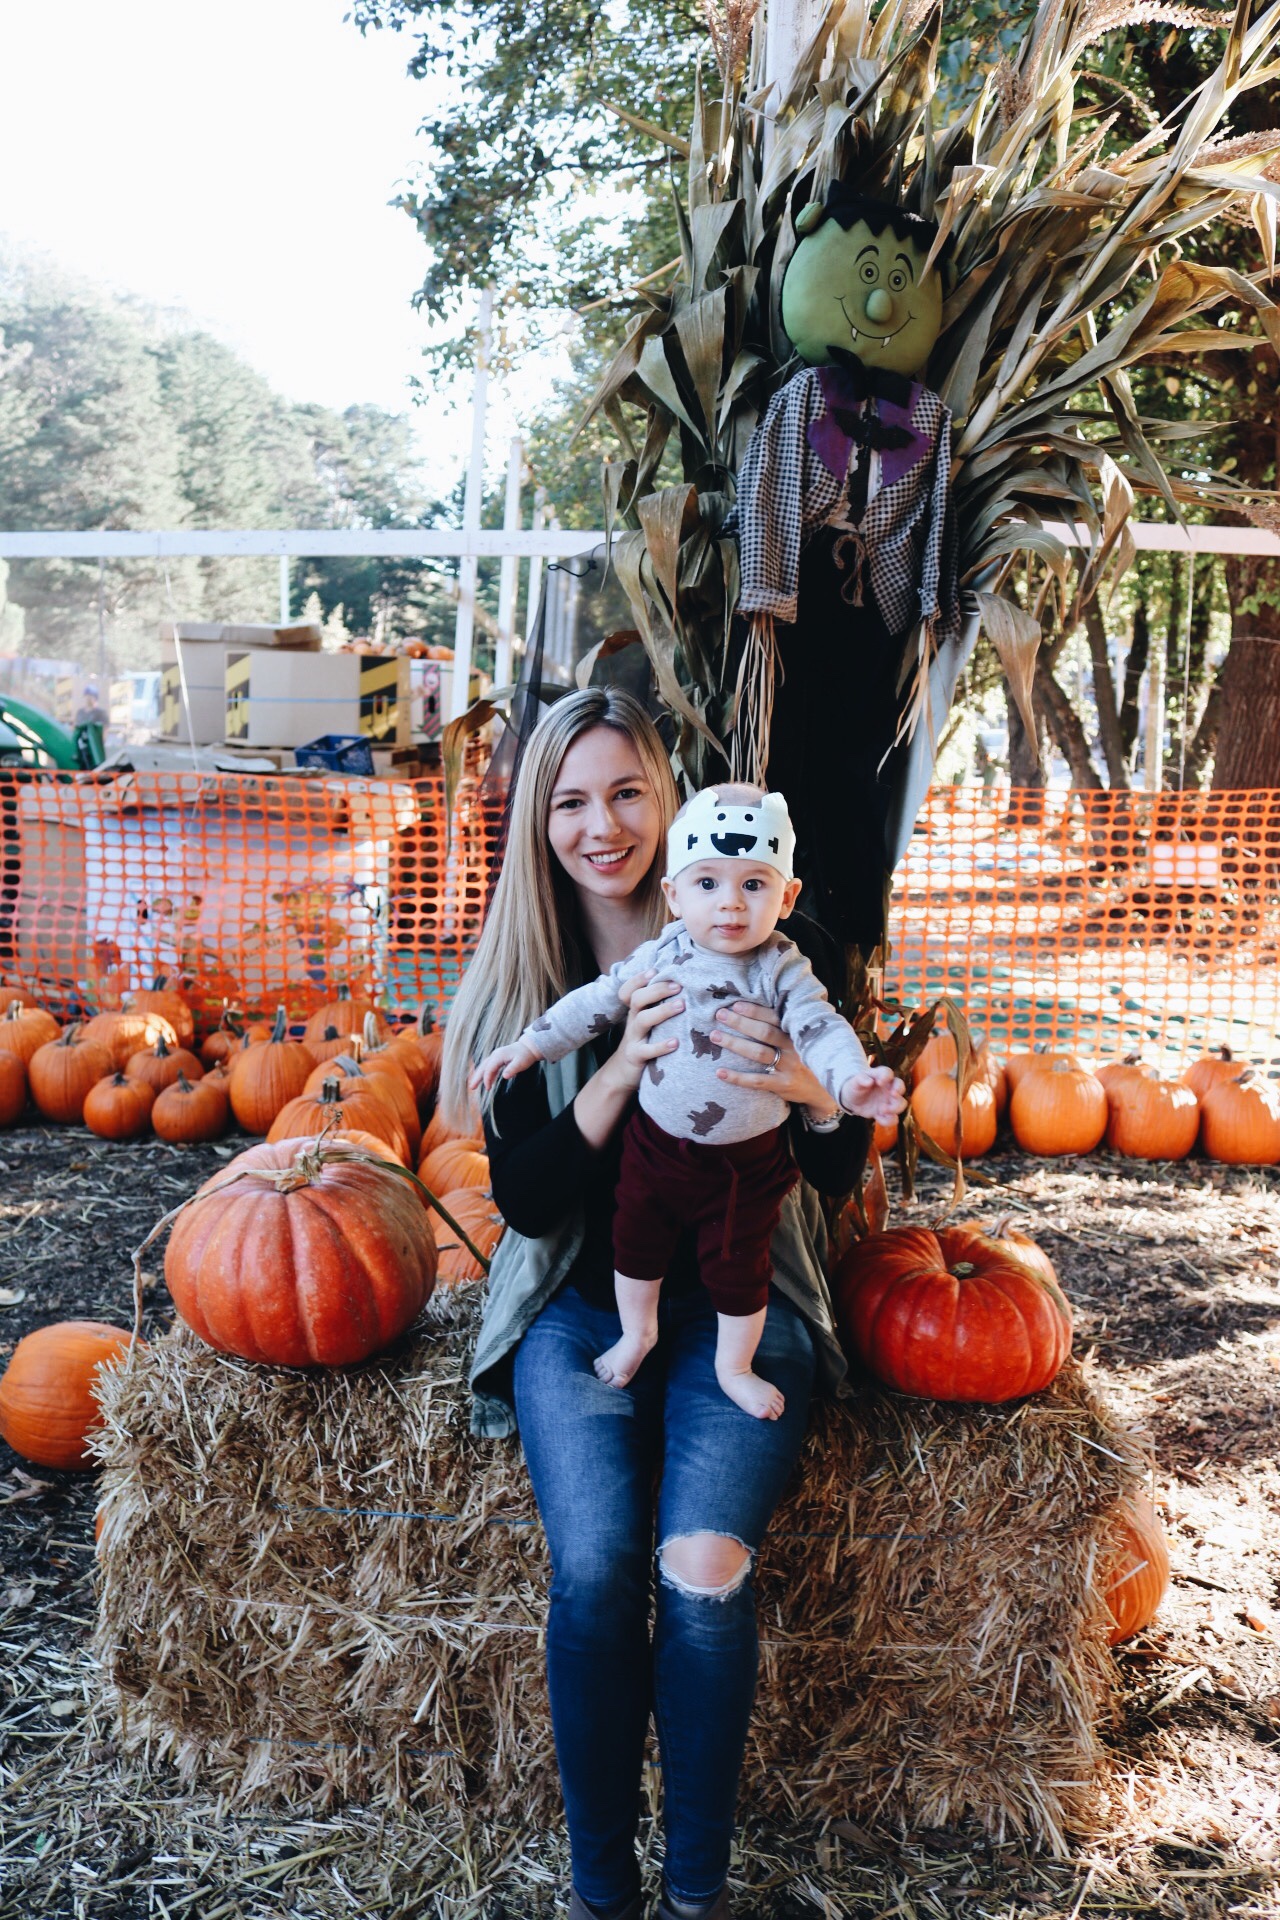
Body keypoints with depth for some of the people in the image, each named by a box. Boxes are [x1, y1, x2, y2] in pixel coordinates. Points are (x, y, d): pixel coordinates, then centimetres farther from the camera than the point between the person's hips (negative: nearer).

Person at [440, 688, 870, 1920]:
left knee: (703, 1571, -22)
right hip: (580, 1299, 1)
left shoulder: (770, 945, -3)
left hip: (738, 1297, -1)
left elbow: (840, 1175, -1)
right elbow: (525, 1198, -6)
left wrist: (808, 1089, -24)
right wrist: (620, 1069, -22)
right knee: (593, 1571, -21)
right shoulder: (520, 974, 0)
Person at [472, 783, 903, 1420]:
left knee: (738, 1267, 11)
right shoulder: (658, 959, -9)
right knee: (636, 1243, 20)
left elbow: (821, 1028, -26)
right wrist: (528, 1045, 3)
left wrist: (853, 1081, -47)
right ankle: (637, 1333, 47)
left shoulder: (782, 972, -15)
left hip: (747, 1158, -2)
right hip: (657, 1144, 3)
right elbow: (595, 1003, 2)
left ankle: (734, 1366, 36)